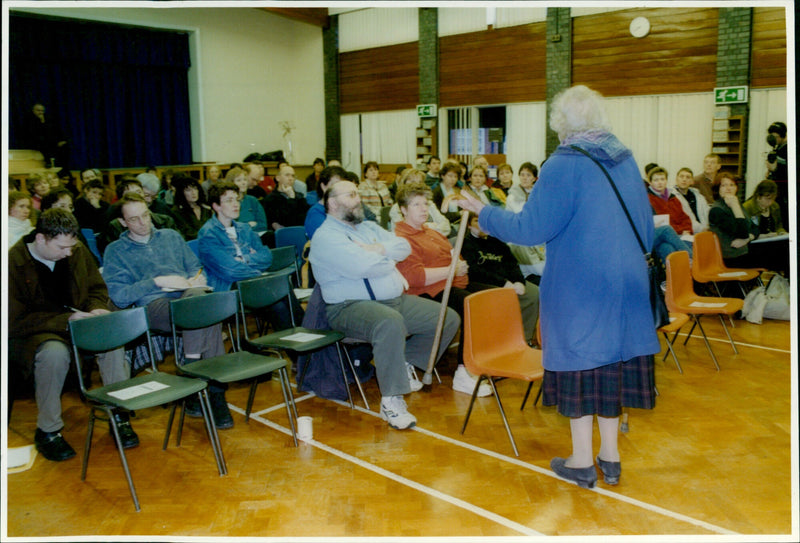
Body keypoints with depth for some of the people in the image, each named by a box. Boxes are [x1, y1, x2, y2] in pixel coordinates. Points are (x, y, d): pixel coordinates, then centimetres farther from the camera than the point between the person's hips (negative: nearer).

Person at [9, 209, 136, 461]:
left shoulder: (77, 251, 1)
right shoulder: (13, 263, -16)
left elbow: (97, 288, 13)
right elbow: (15, 322, -17)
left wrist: (97, 309, -11)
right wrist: (66, 320, -26)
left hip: (76, 322, 5)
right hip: (32, 335, -4)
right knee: (55, 352, -38)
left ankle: (120, 417, -13)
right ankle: (47, 431, -17)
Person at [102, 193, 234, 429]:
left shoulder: (171, 236, 28)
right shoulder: (115, 251, 17)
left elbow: (196, 268, 24)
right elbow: (118, 296, 3)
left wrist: (193, 282, 1)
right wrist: (158, 282, -6)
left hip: (190, 297, 3)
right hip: (153, 306, -3)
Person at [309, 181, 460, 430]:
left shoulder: (368, 227, 20)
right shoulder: (326, 236, -8)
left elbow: (404, 246, 8)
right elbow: (364, 266, -21)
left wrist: (379, 249, -11)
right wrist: (391, 259, -1)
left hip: (397, 300, 9)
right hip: (351, 306, -8)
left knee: (449, 319, 3)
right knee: (390, 322, -41)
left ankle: (405, 362, 18)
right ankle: (391, 401, -28)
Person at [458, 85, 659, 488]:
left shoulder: (564, 165, -14)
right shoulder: (626, 161, 6)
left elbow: (530, 228, -15)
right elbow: (646, 229, 13)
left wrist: (485, 214, -1)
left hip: (578, 285, -6)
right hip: (624, 282, 6)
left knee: (578, 360, 5)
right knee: (613, 360, 13)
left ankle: (582, 462, 16)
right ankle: (610, 458, 24)